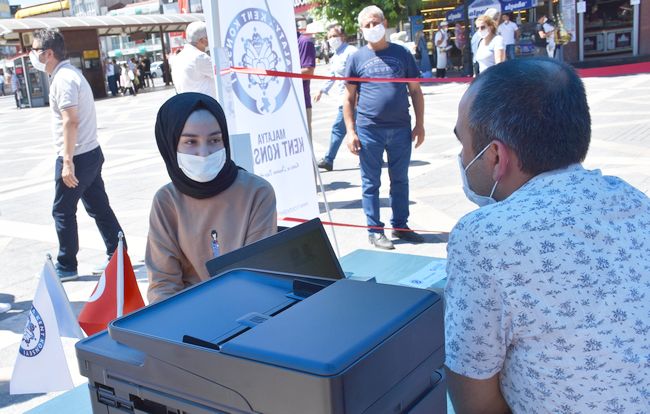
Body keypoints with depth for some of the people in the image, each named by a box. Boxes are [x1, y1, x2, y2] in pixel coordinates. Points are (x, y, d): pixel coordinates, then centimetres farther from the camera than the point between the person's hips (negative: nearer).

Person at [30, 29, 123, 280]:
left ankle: (66, 267, 13)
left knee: (62, 211, 3)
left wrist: (68, 161, -24)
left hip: (77, 157, -9)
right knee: (99, 207, 12)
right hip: (91, 153, 9)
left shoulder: (63, 78, -16)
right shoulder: (68, 73, 15)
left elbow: (70, 121, -23)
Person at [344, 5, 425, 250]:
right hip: (369, 130, -2)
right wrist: (351, 132, -4)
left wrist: (420, 124, 3)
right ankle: (374, 231, 15)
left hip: (401, 129, 2)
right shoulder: (357, 58, 3)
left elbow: (415, 91, 9)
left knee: (400, 180, 12)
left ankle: (400, 225, 25)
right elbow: (349, 98, 3)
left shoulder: (402, 54, 6)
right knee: (371, 183, 5)